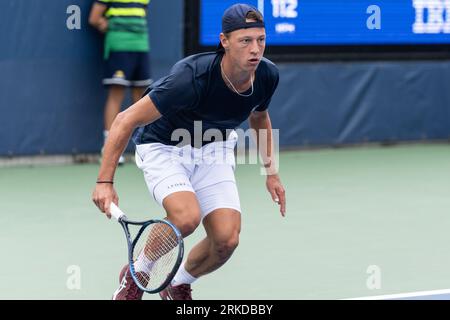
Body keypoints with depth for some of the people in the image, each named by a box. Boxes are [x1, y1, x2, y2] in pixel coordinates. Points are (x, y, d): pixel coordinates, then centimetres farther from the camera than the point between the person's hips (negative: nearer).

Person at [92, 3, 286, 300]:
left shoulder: (268, 76, -16)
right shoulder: (193, 77, -35)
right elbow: (126, 120, -28)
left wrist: (271, 171, 9)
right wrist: (105, 181, -32)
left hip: (213, 150, 5)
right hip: (163, 147, -5)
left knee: (227, 239, -14)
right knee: (187, 217, -33)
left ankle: (178, 285, 18)